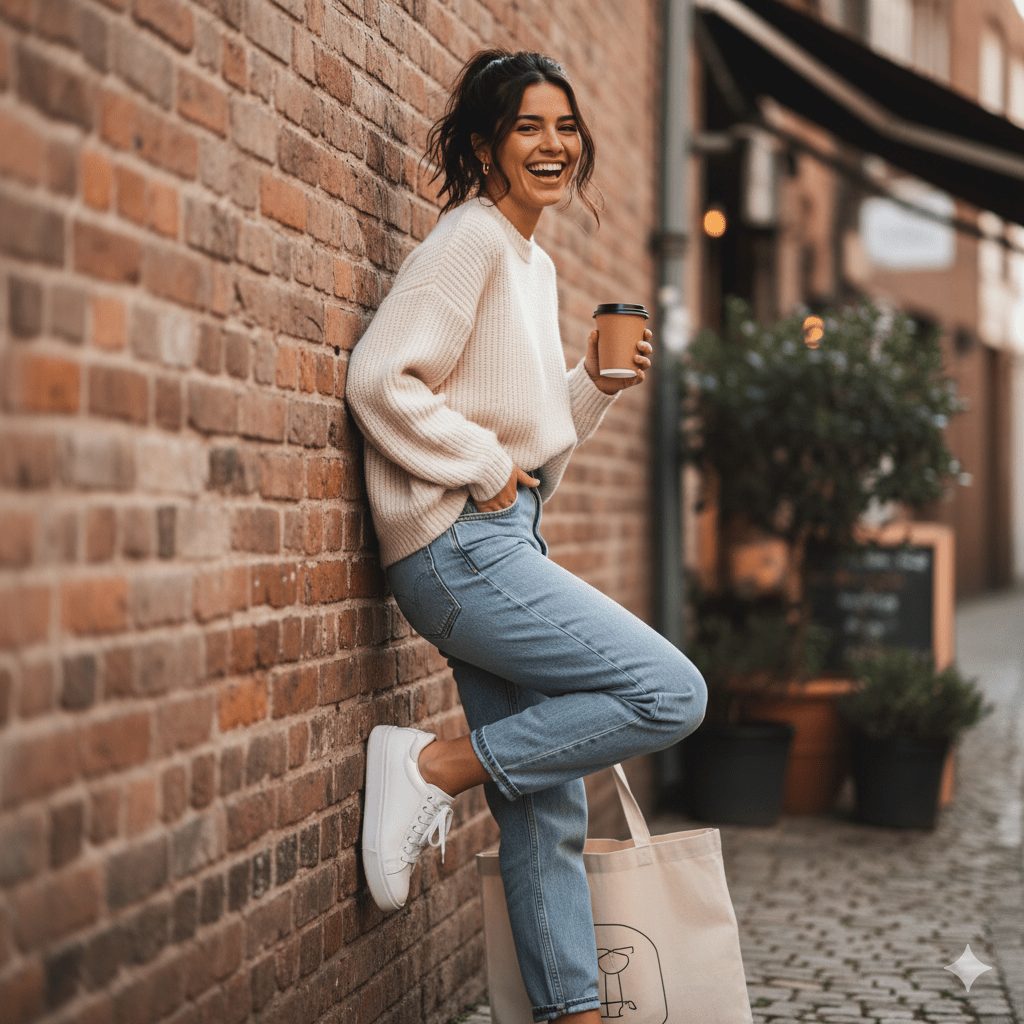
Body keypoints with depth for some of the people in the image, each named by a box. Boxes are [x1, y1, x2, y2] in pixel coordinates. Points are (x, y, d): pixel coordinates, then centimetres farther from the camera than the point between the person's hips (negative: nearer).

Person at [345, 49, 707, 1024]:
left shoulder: (536, 264, 20)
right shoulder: (470, 239, -8)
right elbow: (378, 377, -18)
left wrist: (597, 384, 8)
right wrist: (483, 467, -15)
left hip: (503, 544, 9)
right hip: (459, 547, -9)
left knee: (547, 807, 9)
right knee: (671, 692, -13)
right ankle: (429, 765, -8)